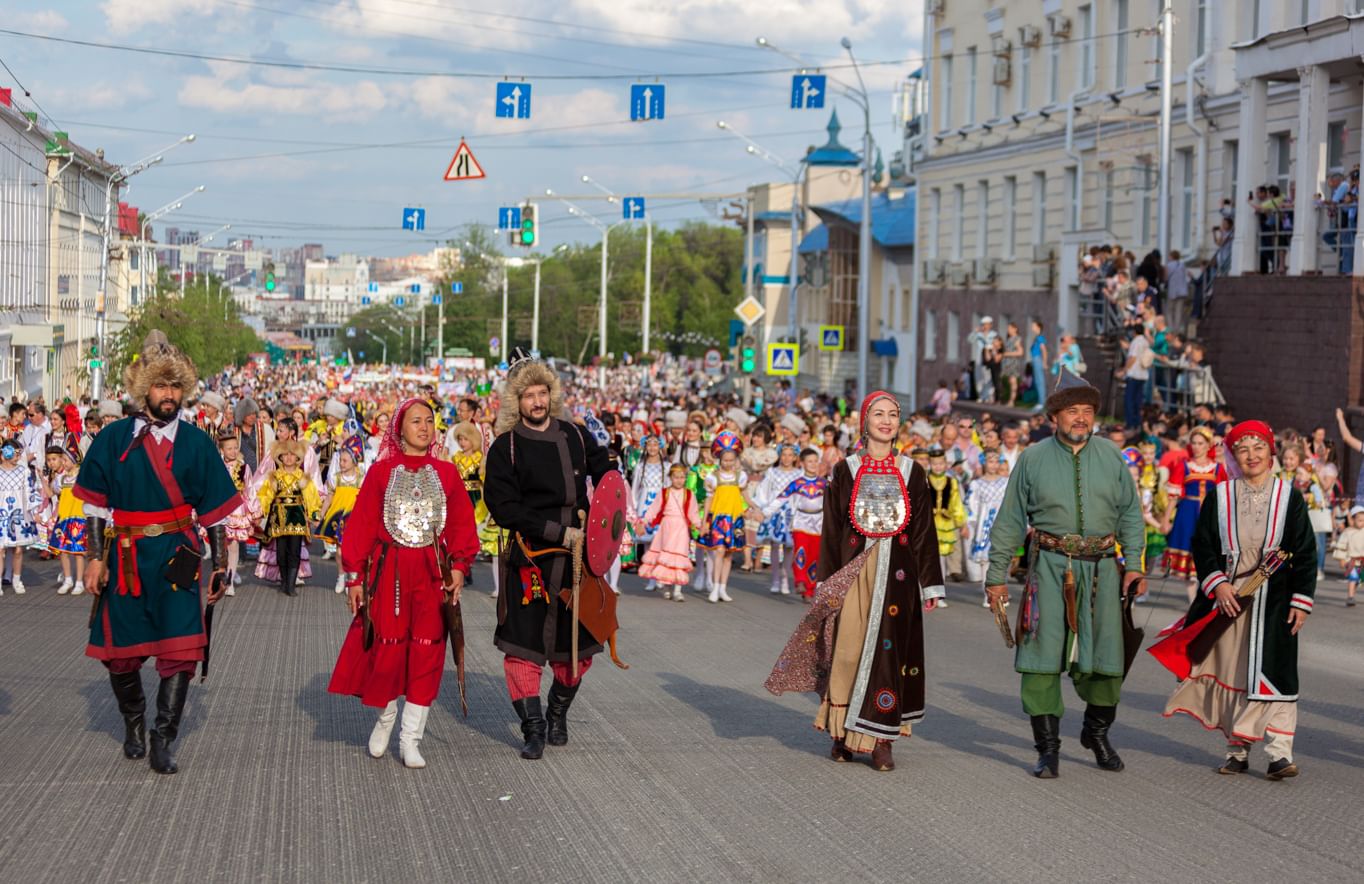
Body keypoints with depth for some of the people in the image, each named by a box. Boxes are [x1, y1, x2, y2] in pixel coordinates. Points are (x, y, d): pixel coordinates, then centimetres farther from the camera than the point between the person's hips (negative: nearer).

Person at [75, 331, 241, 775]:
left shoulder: (196, 442, 2)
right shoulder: (113, 438, 2)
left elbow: (214, 513, 5)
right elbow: (95, 505, 4)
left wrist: (220, 566, 5)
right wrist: (95, 557, -3)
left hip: (178, 558, -1)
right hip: (126, 557, 1)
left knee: (180, 649, -8)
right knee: (121, 651, 9)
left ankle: (164, 741, 0)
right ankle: (133, 723, 34)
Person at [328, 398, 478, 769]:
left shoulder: (446, 473, 8)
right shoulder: (381, 471, 3)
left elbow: (462, 522, 6)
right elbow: (360, 525, 2)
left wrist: (459, 565, -7)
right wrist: (355, 575, -3)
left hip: (433, 572, 2)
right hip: (388, 571, -1)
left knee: (426, 654, 0)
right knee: (386, 650, -2)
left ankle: (411, 739, 7)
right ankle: (385, 719, 24)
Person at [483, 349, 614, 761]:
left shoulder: (575, 437, 7)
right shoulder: (505, 448, -4)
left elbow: (608, 477, 21)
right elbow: (504, 508, -10)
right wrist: (559, 532, -15)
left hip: (577, 556, 3)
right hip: (530, 559, -3)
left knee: (577, 643, 9)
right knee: (523, 644, -4)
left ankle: (558, 712, 32)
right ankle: (533, 727, 8)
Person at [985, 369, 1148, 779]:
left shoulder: (1110, 456, 7)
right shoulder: (1034, 458, 2)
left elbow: (1130, 514, 11)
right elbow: (1009, 521, 6)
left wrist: (1134, 564, 1)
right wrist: (996, 575, 4)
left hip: (1101, 567, 2)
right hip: (1050, 565, -2)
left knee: (1107, 657, 6)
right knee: (1043, 656, -4)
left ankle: (1097, 733, 30)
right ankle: (1047, 746, 5)